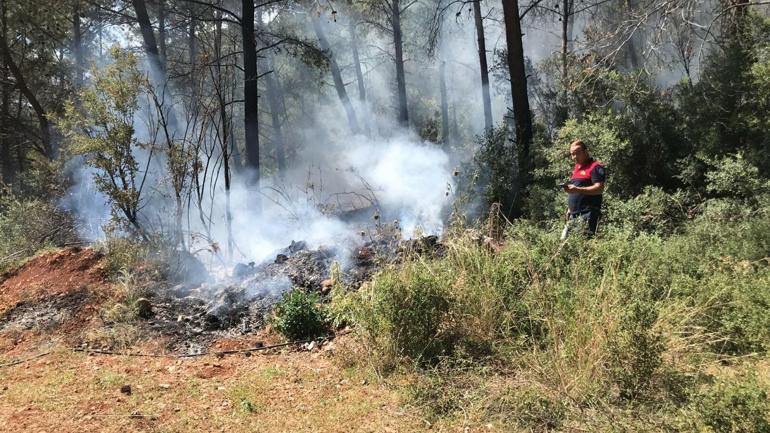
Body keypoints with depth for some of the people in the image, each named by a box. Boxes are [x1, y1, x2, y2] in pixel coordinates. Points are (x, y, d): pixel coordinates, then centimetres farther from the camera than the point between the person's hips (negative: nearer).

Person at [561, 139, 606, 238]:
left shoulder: (595, 167, -5)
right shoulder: (576, 168, 23)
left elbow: (599, 188, -16)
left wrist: (578, 190, -27)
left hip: (587, 214, -9)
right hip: (573, 214, 9)